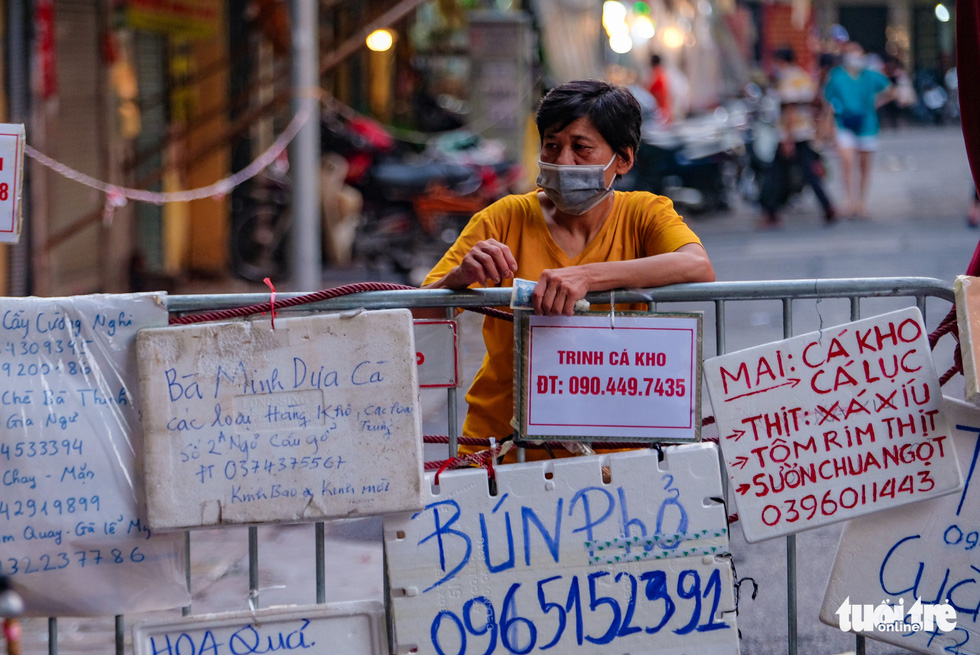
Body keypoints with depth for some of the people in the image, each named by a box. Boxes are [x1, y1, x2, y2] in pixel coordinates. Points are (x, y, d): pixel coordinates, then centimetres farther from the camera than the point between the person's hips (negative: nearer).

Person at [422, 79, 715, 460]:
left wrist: (587, 277, -30)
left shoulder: (642, 214, 3)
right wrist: (458, 279, -24)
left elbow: (699, 268, -19)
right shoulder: (506, 218, 4)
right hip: (501, 440, 0)